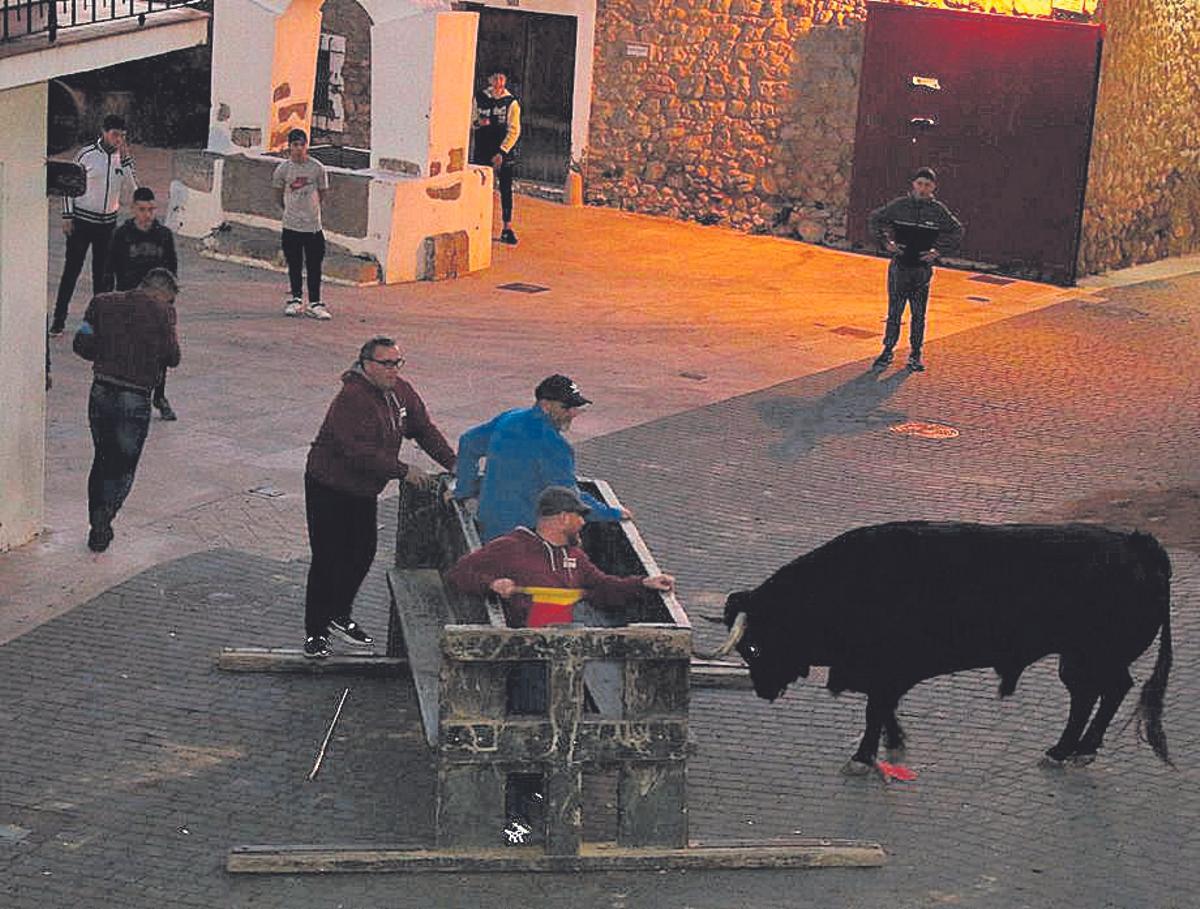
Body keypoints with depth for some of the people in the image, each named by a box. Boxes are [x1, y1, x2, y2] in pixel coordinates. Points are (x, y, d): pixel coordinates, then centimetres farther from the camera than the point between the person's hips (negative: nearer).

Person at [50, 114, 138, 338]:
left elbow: (133, 185, -9)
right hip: (82, 221, -3)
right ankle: (58, 321, 3)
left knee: (103, 273, 7)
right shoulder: (87, 155, -7)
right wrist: (67, 216, -6)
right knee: (72, 270, -2)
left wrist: (125, 158, -16)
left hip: (108, 223, 3)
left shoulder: (124, 157, 2)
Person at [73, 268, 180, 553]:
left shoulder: (103, 302, 6)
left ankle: (97, 523, 19)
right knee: (123, 466, 8)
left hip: (101, 391, 4)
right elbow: (172, 357, -8)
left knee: (102, 460, 19)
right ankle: (106, 512, -14)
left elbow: (82, 344, 3)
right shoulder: (162, 311, -7)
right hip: (135, 398, -4)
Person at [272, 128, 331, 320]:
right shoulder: (283, 169, -4)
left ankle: (315, 304, 5)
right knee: (294, 265, 10)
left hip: (313, 225, -1)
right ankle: (296, 299, 23)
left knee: (314, 266, 0)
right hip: (291, 225, 1)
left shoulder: (317, 168, -5)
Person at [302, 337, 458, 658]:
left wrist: (453, 463, -5)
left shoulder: (401, 392, -1)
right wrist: (403, 471, -32)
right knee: (327, 558, -4)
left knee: (363, 553, 14)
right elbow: (360, 451, -32)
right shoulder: (351, 399, -27)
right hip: (328, 489, -8)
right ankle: (315, 631, 5)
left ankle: (339, 616, 32)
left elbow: (425, 429, 7)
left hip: (364, 491, 8)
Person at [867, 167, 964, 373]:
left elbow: (957, 231, 12)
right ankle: (887, 351, 13)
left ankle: (915, 354, 17)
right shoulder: (899, 206, -4)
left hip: (923, 269, 1)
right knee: (894, 312, 3)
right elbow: (874, 219, 9)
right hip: (899, 267, -1)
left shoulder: (938, 211, -1)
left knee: (919, 314, 7)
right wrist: (885, 242, 0)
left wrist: (938, 250, 3)